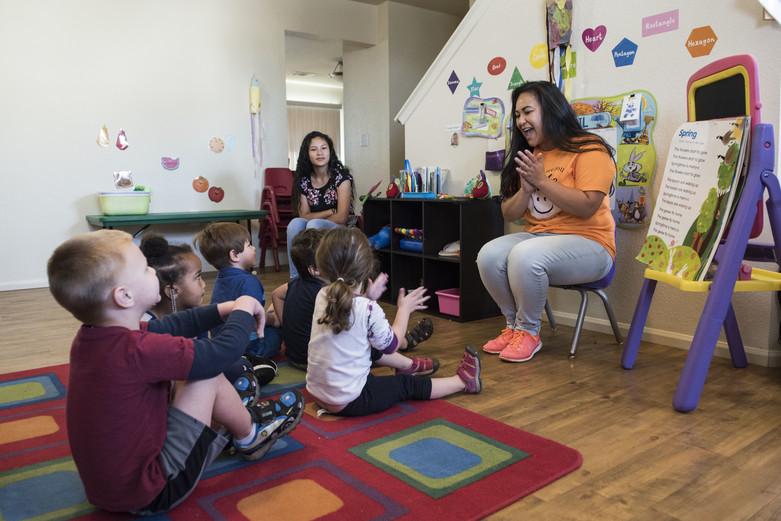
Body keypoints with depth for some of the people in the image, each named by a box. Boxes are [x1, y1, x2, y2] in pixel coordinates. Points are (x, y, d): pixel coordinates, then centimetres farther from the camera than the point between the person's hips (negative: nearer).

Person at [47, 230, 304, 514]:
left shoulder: (92, 334, -4)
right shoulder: (137, 351, -30)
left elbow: (168, 327, 7)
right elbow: (225, 350, -23)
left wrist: (223, 310, 6)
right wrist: (243, 310, -4)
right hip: (147, 491, -9)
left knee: (195, 372, 13)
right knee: (207, 377, -8)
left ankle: (244, 417, 30)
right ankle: (250, 436, 17)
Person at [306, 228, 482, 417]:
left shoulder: (322, 296, -6)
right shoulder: (368, 309, -25)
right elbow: (391, 344, -8)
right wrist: (404, 309, 3)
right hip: (348, 402, -7)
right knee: (408, 385, 12)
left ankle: (409, 365, 49)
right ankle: (463, 381, 29)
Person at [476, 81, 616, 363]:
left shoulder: (589, 149, -7)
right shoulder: (527, 157, 12)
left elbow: (586, 207, -19)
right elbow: (508, 214, 11)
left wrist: (542, 180, -16)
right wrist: (525, 189, -8)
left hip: (587, 243, -6)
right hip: (537, 238, 6)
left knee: (524, 255, -33)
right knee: (488, 254, -20)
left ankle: (529, 332, -10)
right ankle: (513, 325, -2)